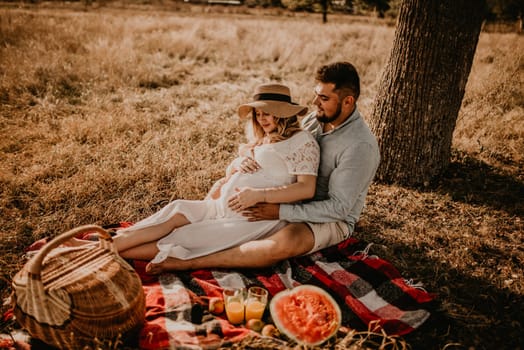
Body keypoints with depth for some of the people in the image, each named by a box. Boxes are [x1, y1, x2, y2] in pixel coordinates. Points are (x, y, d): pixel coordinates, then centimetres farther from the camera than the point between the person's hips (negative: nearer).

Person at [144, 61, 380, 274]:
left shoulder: (360, 146, -24)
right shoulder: (315, 119, -1)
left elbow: (338, 208, -25)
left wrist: (280, 212, -30)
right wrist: (250, 158, -17)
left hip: (332, 220, -8)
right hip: (298, 200, 9)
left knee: (283, 244, -40)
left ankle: (186, 263, -35)